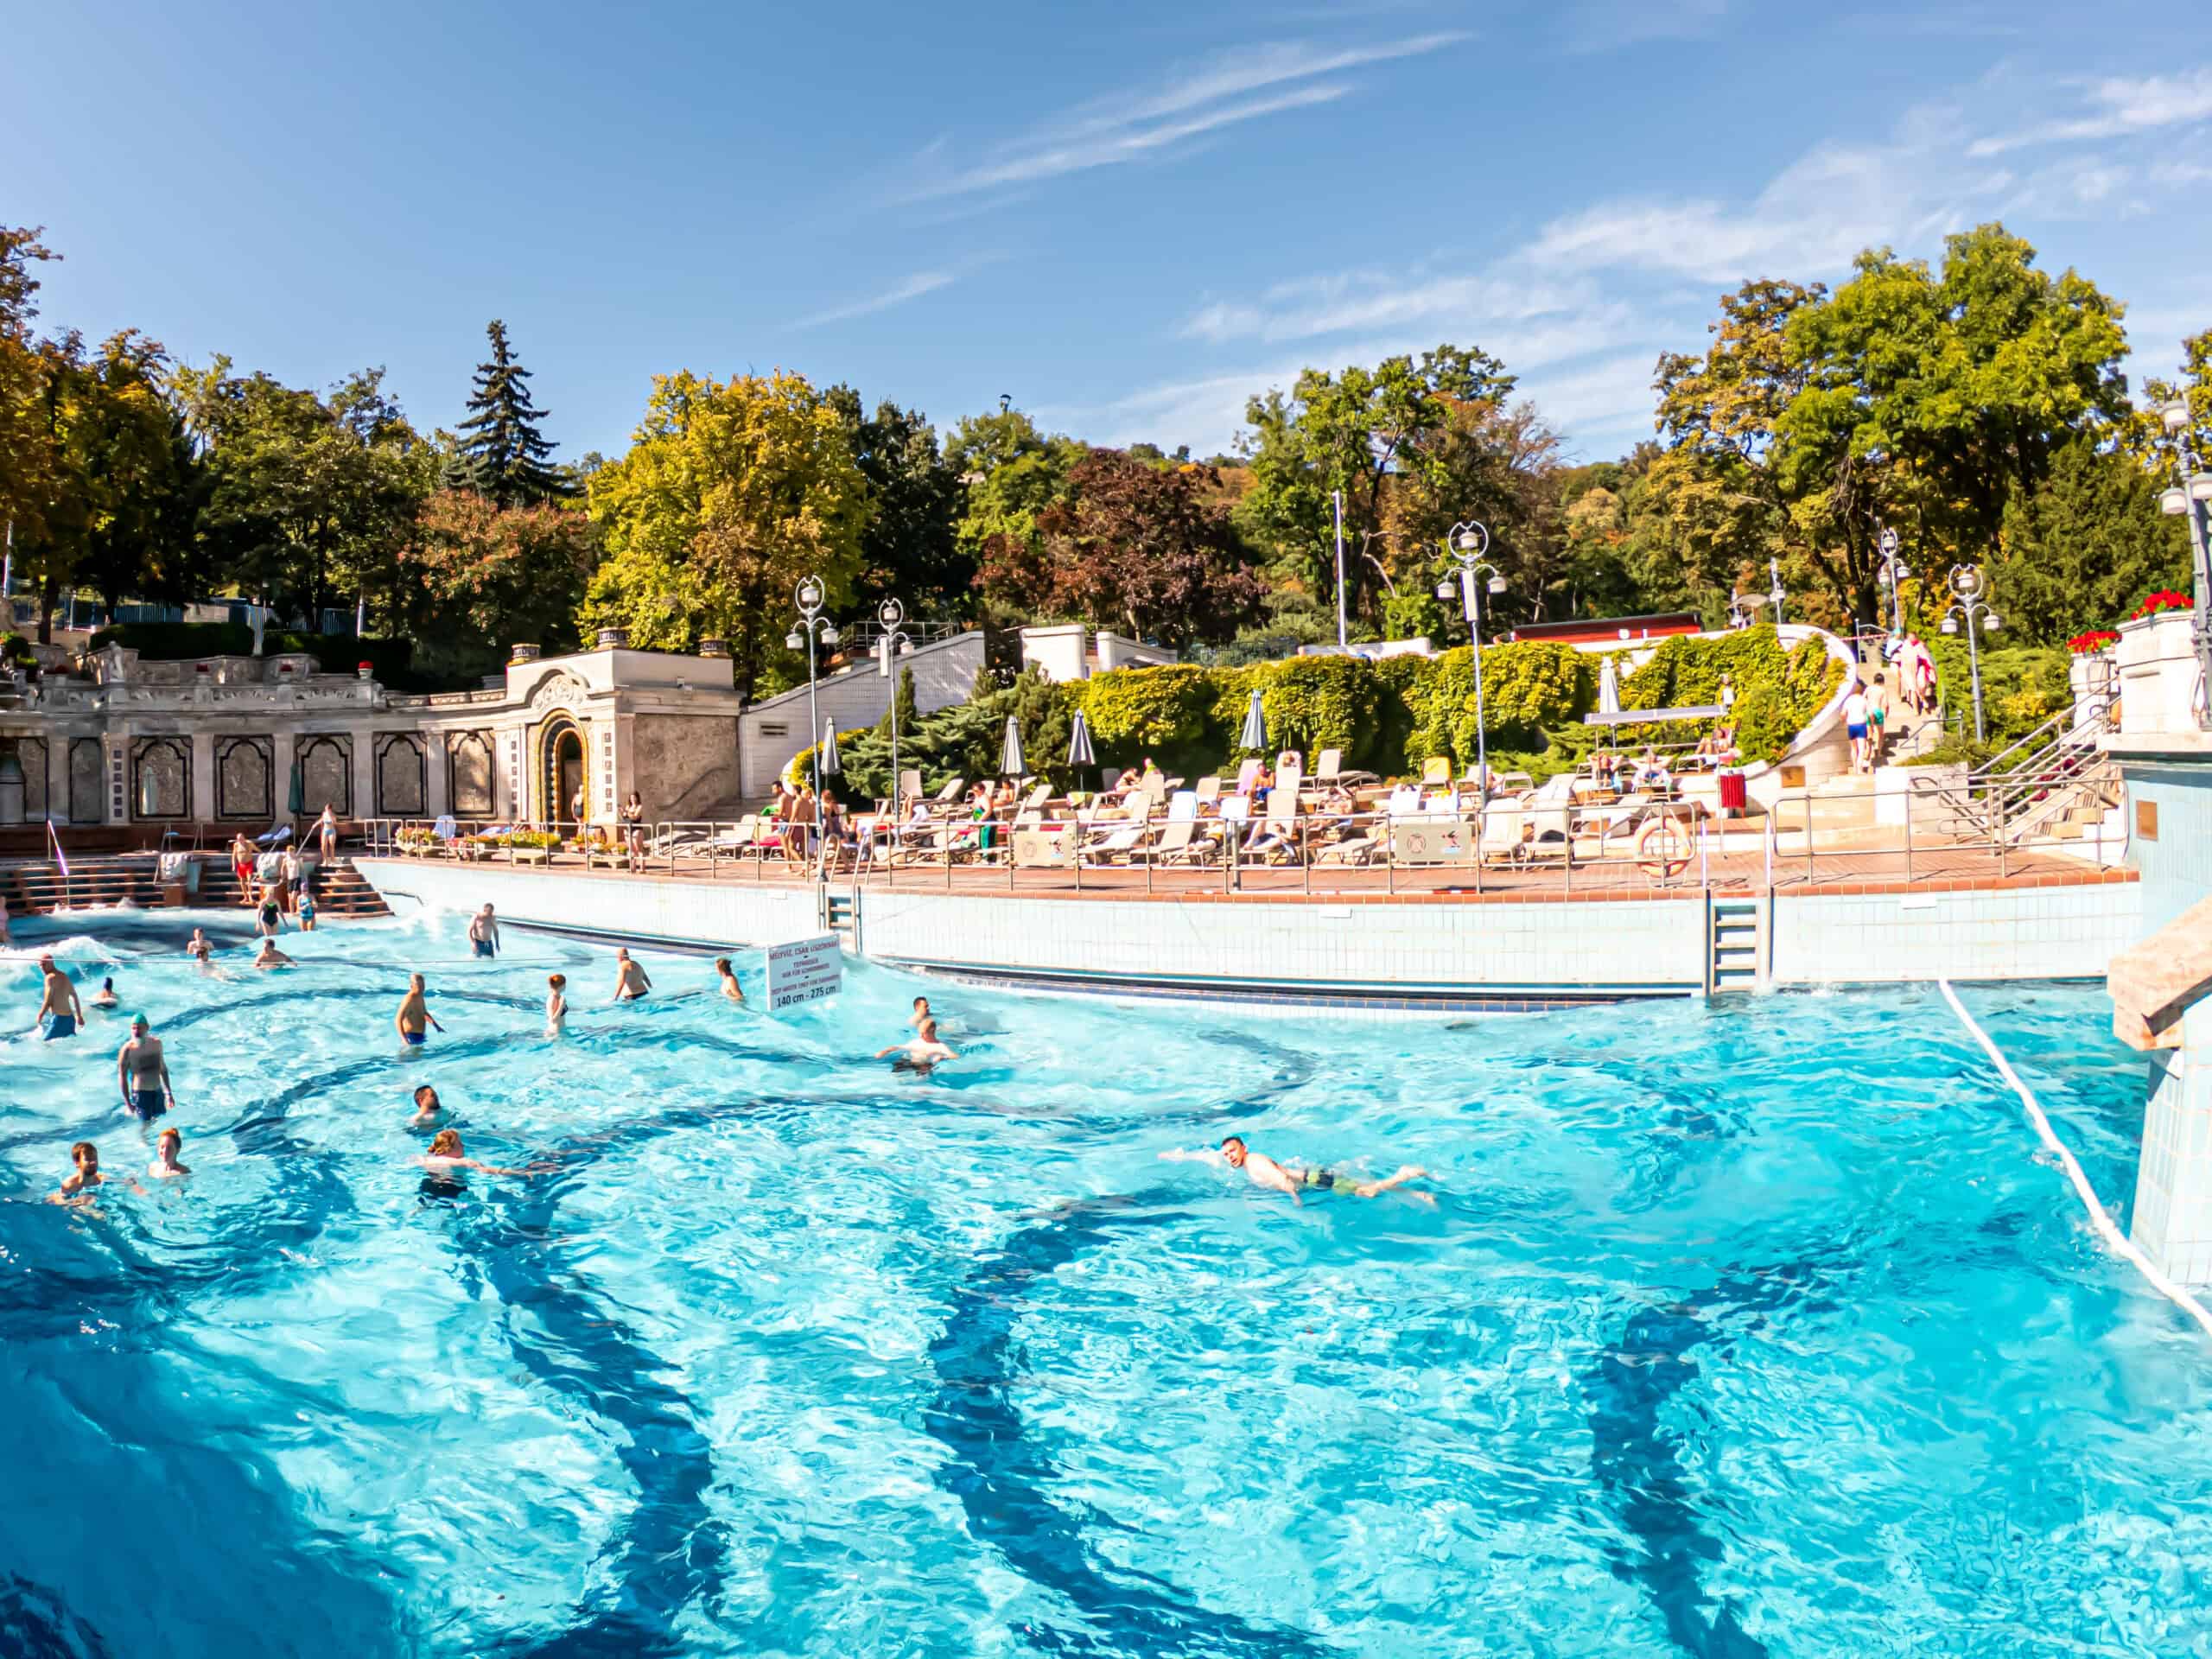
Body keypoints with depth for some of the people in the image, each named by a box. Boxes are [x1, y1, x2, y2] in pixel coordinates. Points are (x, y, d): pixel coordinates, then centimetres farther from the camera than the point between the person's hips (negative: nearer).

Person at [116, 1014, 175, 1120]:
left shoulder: (156, 1043, 3)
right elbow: (122, 1076, -9)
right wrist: (127, 1103, -11)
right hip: (140, 1093, -5)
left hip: (158, 1091, 5)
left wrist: (169, 1093, 17)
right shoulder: (127, 1049, -12)